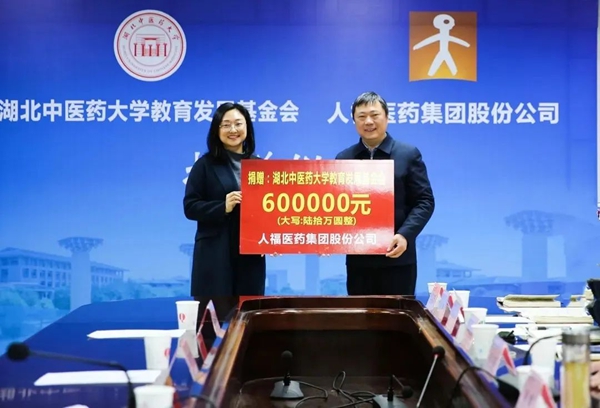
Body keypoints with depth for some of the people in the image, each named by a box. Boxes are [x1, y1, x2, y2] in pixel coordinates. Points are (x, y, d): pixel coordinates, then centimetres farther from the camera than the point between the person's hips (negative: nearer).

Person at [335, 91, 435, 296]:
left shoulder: (409, 154, 2)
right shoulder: (344, 158, 10)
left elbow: (424, 201, -2)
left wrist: (405, 235, -17)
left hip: (398, 258, -2)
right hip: (358, 259, 2)